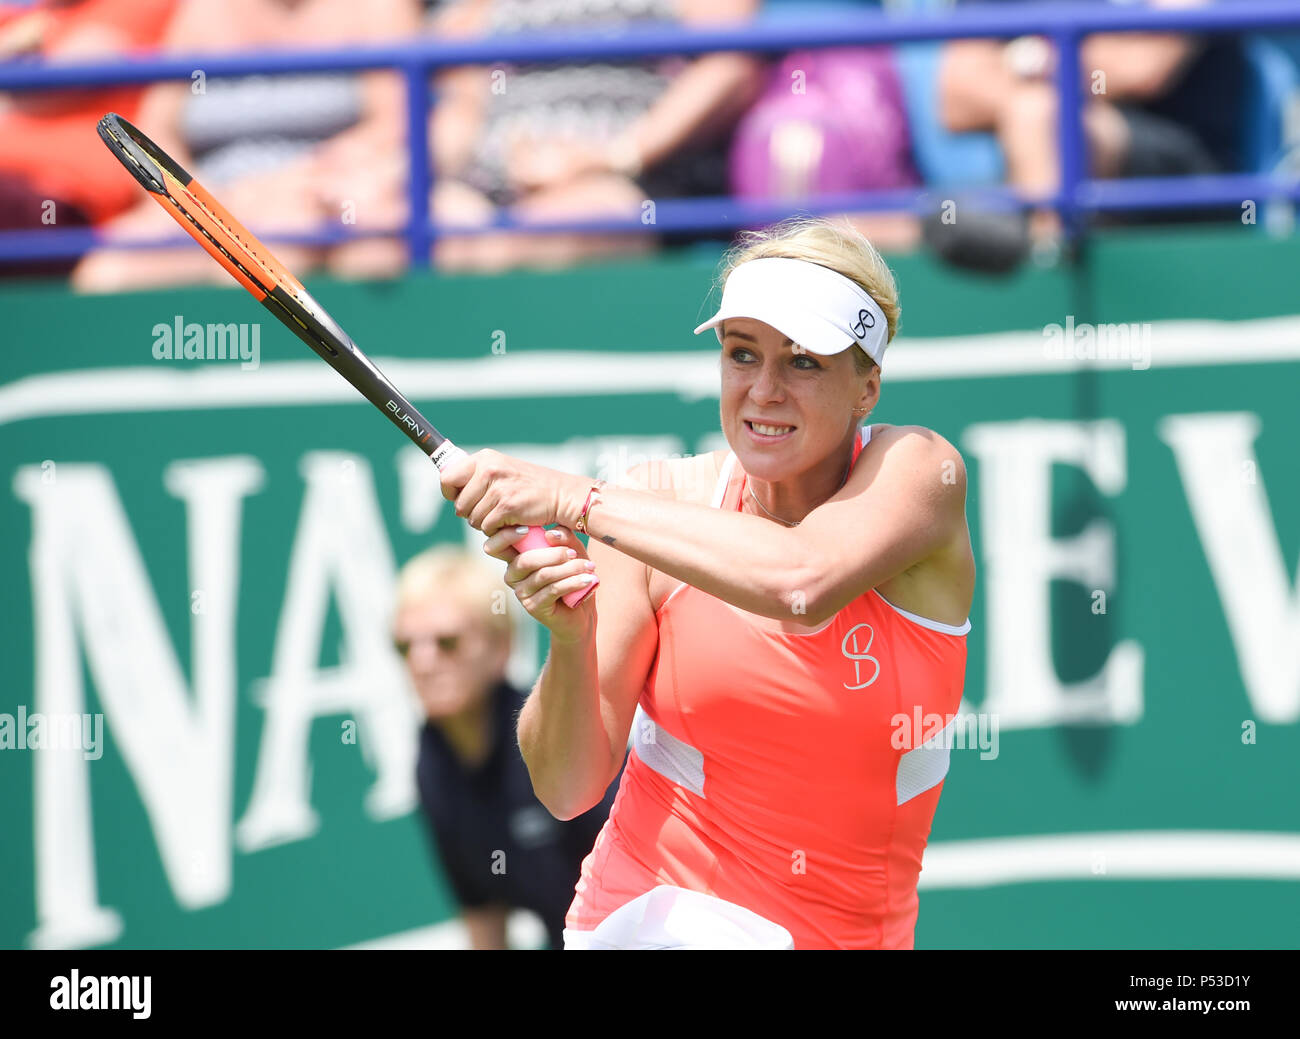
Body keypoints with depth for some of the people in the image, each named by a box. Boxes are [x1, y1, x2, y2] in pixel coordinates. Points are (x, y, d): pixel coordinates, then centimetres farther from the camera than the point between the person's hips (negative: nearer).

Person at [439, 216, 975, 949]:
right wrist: (570, 638, -24)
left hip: (852, 932, 2)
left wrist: (572, 498, -25)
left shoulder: (917, 471, -7)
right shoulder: (658, 500, -4)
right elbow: (567, 789, -6)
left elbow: (801, 580, -30)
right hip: (648, 931, -1)